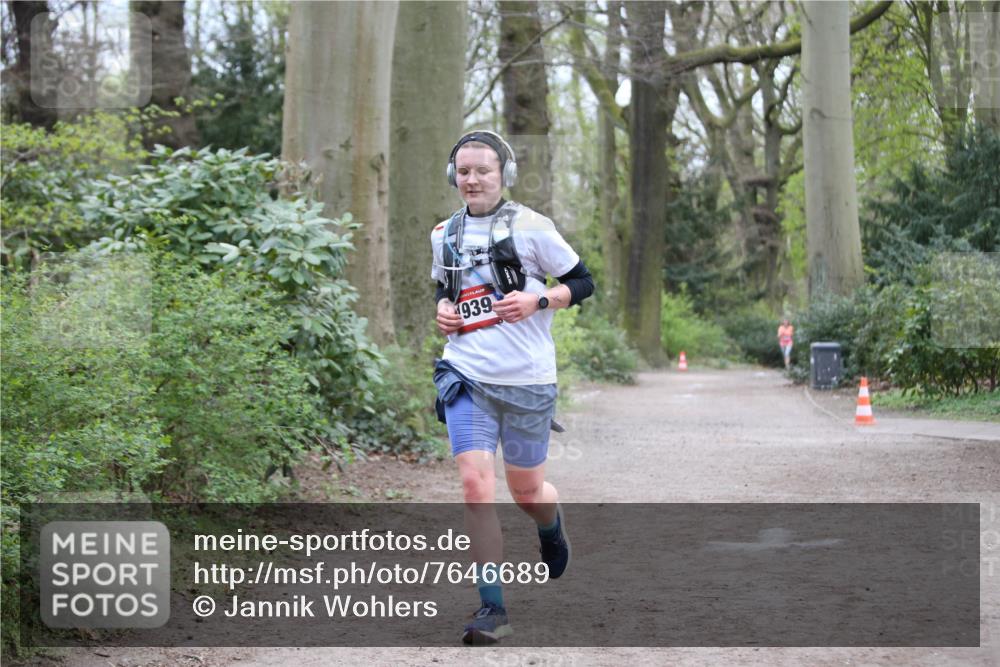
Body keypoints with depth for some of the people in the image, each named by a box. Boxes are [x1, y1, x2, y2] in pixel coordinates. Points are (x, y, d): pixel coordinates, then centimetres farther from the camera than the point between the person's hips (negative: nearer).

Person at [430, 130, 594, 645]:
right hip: (466, 376, 2)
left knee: (527, 491, 10)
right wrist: (442, 309, 6)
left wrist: (537, 300, -15)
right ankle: (492, 609, -5)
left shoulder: (530, 227, -4)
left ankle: (552, 528, 48)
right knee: (475, 486, -12)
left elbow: (583, 283, 2)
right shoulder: (444, 235, 9)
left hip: (527, 380, -2)